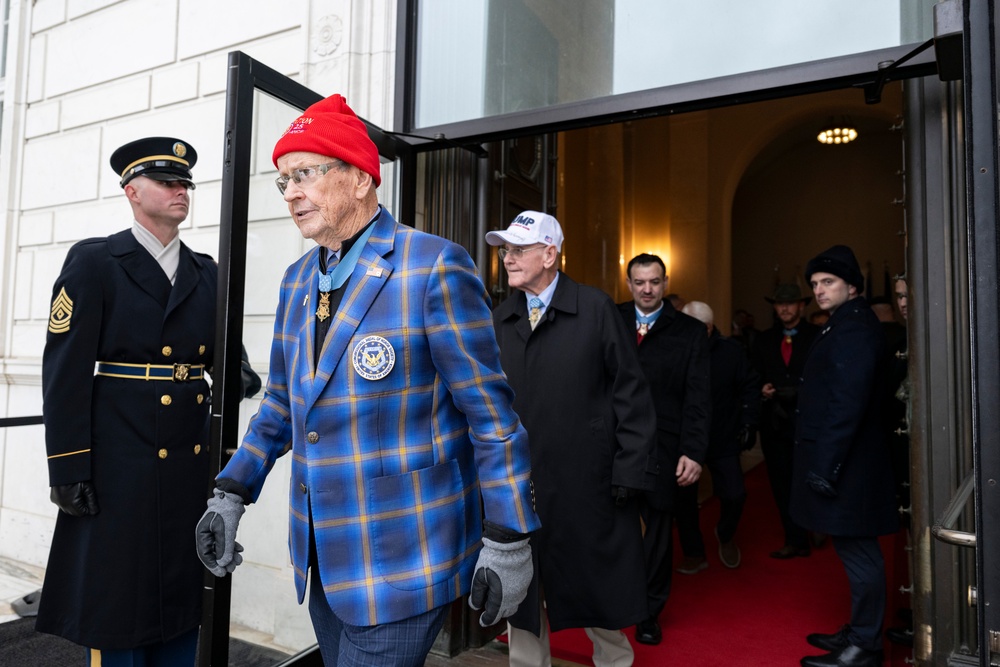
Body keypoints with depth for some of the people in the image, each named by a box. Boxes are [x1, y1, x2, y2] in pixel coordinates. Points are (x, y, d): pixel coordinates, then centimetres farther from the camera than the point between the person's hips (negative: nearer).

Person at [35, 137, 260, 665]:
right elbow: (65, 371, -9)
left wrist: (234, 371, -8)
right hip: (121, 464, -5)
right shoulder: (93, 262, -4)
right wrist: (69, 470, -12)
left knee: (181, 603, 15)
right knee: (115, 600, 7)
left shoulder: (205, 273, 12)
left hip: (192, 462, 5)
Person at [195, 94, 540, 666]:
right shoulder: (297, 281, 8)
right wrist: (231, 494, 10)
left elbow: (491, 412, -14)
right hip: (324, 557, 7)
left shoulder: (435, 267, -15)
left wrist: (508, 541, -12)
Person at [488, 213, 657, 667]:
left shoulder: (596, 308, -5)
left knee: (598, 588, 15)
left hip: (587, 481, -3)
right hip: (517, 482, 3)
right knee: (521, 590, 15)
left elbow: (630, 393, -5)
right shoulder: (498, 320, 4)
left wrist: (630, 470, -9)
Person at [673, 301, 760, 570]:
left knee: (734, 494, 0)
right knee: (684, 497, 6)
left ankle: (726, 535, 33)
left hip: (723, 439, 1)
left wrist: (748, 422, -1)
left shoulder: (730, 350, -8)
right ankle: (694, 554, 27)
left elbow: (751, 386, 3)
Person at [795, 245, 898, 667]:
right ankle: (859, 632, 29)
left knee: (857, 553, 1)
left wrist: (825, 466, -21)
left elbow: (847, 405, -22)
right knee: (856, 552, 17)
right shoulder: (844, 325, 16)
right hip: (839, 463, 10)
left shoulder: (854, 328, -15)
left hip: (845, 466, -10)